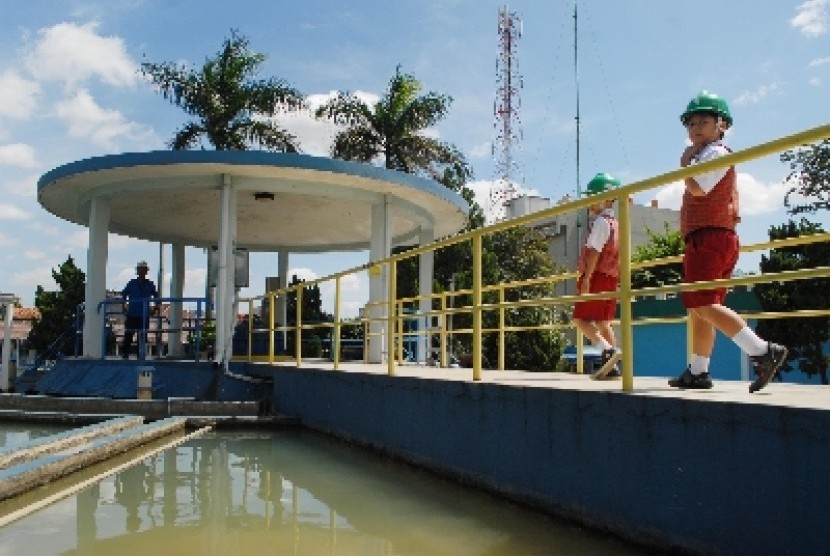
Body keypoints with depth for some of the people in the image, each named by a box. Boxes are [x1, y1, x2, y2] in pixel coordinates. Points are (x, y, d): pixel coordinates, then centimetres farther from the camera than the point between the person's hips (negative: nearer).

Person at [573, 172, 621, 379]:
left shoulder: (601, 221, -10)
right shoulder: (616, 223, 18)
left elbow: (594, 251, -18)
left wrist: (586, 278, -20)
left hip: (597, 276, -9)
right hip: (611, 279, 9)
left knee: (581, 318, -7)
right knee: (602, 322, 11)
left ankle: (607, 350, -21)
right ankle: (612, 366, 9)